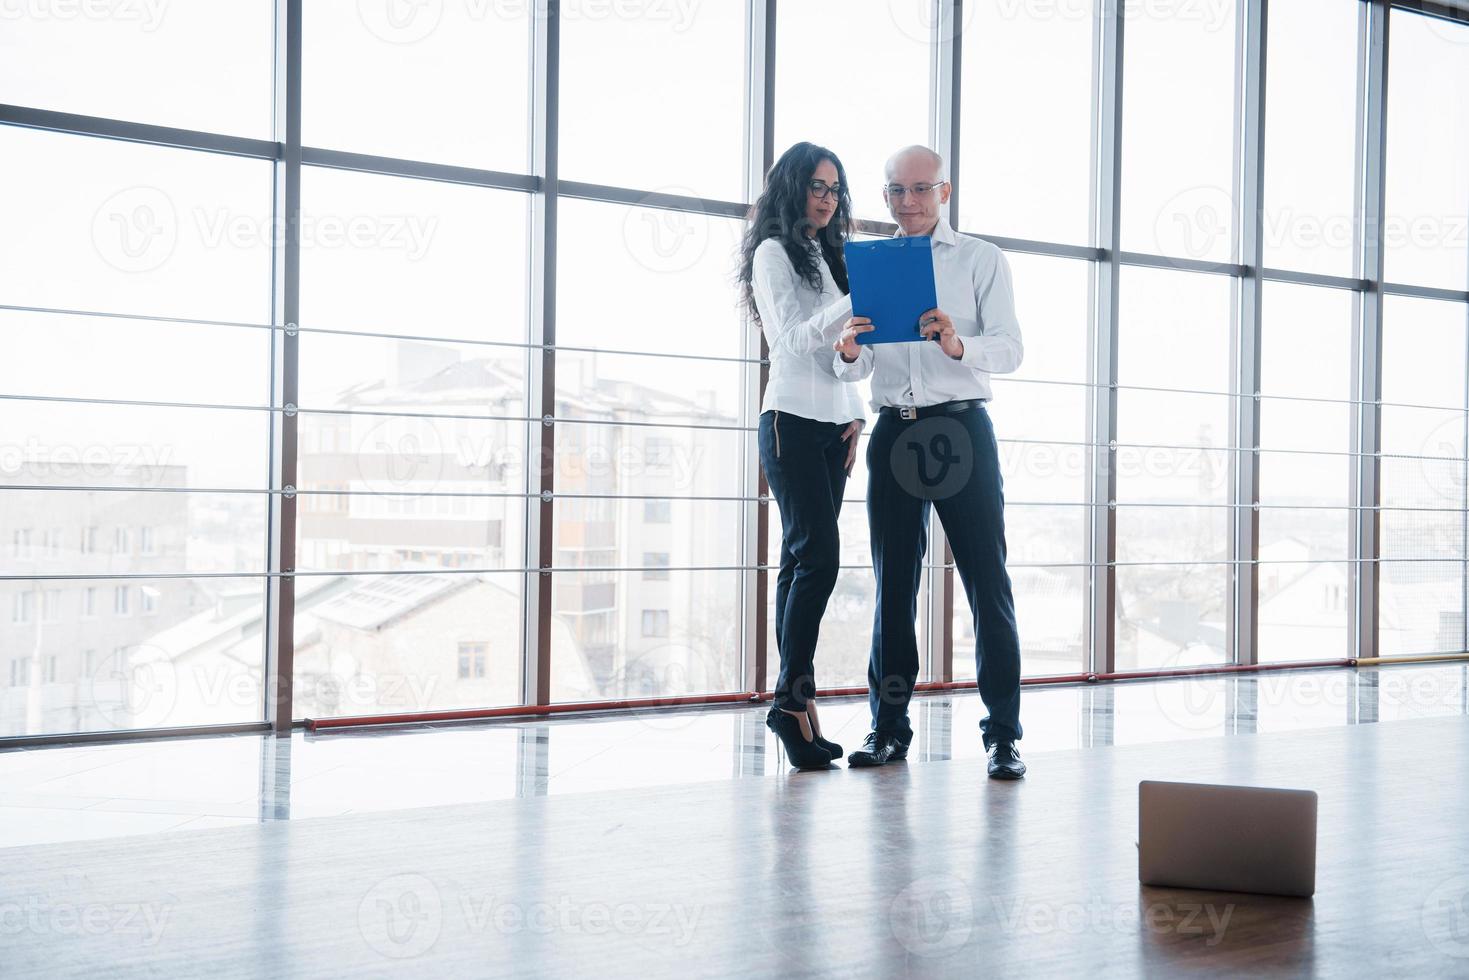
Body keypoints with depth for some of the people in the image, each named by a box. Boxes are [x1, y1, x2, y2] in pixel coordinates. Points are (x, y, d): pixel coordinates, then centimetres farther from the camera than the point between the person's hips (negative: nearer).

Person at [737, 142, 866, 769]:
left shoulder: (828, 257, 21)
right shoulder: (774, 253, -2)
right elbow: (796, 338, -12)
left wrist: (854, 418, 11)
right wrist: (858, 299, -26)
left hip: (832, 425, 7)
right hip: (793, 423, -7)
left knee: (801, 561, 4)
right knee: (817, 558, -15)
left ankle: (795, 704, 3)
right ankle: (793, 698, -12)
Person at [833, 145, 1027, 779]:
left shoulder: (981, 260, 6)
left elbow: (1009, 348, -5)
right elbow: (857, 369, 10)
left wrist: (958, 345, -26)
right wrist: (848, 351, -14)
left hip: (960, 428, -3)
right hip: (892, 431, 3)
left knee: (987, 579, -6)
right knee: (893, 582, 7)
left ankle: (1003, 734, -4)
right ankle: (888, 727, 14)